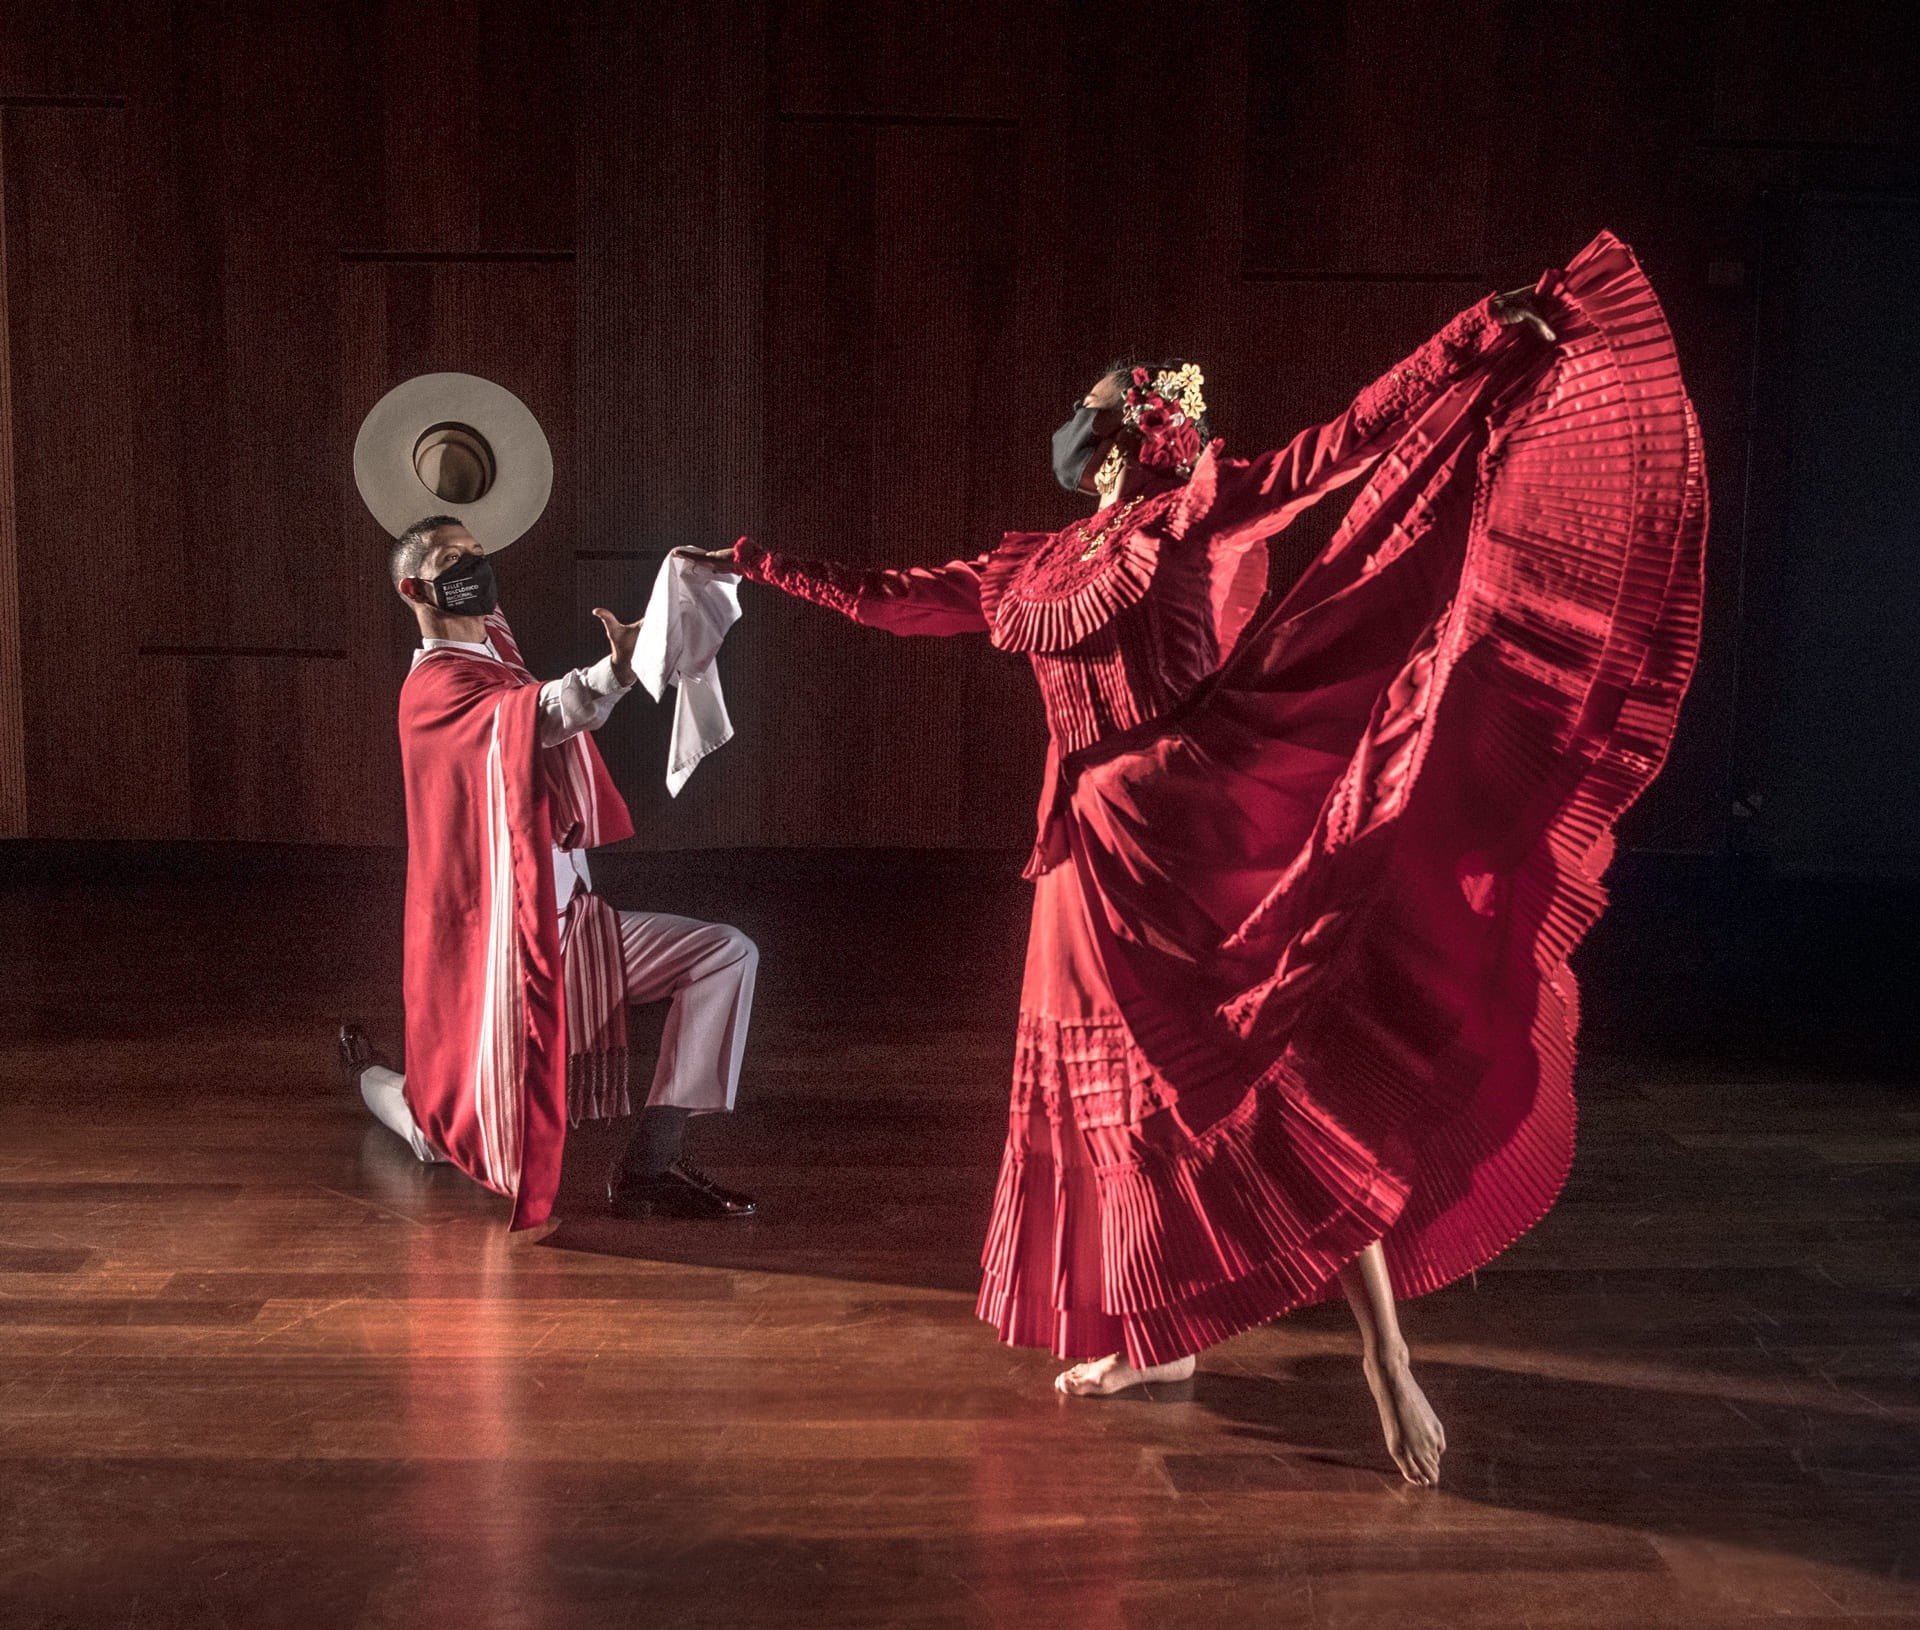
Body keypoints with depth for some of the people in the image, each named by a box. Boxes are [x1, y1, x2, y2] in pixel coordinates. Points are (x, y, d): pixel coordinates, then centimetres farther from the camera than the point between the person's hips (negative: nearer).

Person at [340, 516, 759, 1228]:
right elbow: (539, 715, -37)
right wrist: (619, 669, -56)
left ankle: (649, 1165, -15)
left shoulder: (492, 647, 12)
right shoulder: (433, 687, -15)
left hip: (571, 921, 8)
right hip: (495, 941, -8)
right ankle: (369, 1071, 38)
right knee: (456, 1143, 2)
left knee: (728, 955, -12)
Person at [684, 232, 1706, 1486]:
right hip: (1102, 860, 6)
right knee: (1119, 1093, 13)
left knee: (1292, 1082, -9)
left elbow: (1359, 439, -6)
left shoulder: (1213, 508, 2)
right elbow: (893, 598, 24)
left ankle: (1384, 1350, 0)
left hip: (1207, 840, -6)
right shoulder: (1033, 570, 16)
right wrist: (763, 567, 27)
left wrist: (1486, 339, -14)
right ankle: (1153, 1337, 28)